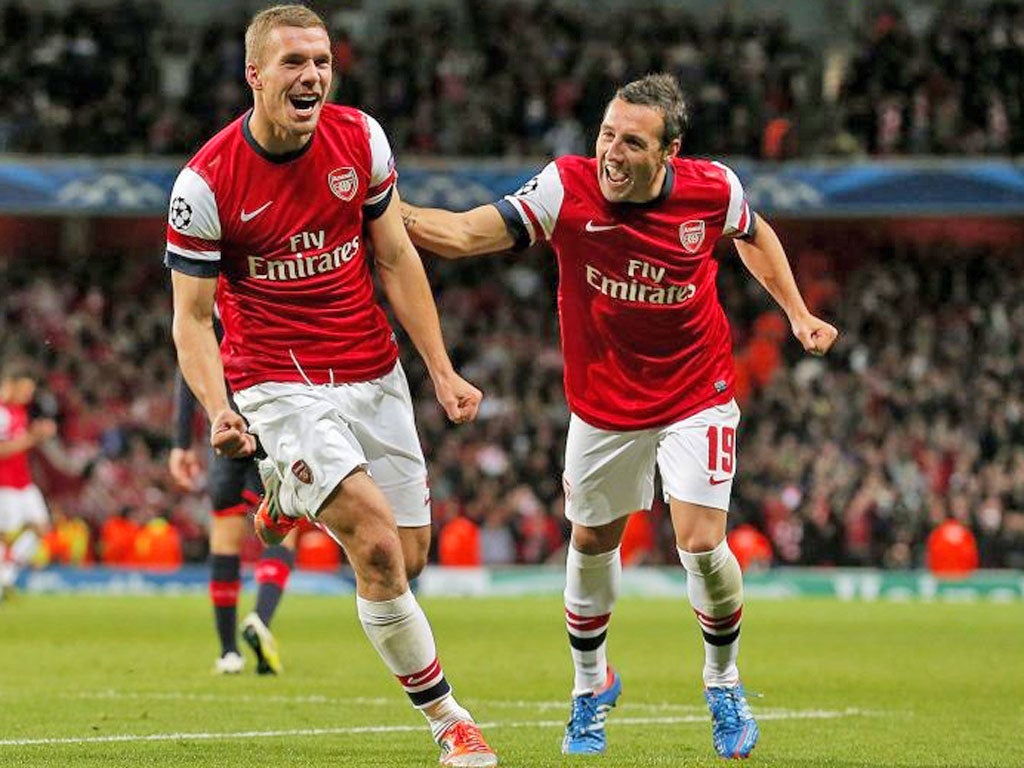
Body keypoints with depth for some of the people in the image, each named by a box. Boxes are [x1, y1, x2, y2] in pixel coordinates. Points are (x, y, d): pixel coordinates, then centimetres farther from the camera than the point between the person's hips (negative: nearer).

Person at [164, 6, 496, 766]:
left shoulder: (361, 139, -4)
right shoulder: (206, 183, -15)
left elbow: (397, 258, 7)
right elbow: (192, 317, -9)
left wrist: (442, 370, 3)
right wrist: (219, 411, -25)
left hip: (374, 373, 5)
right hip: (277, 382, -5)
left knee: (409, 555, 6)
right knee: (377, 541, -22)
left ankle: (289, 497, 38)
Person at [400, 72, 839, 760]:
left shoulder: (712, 189, -16)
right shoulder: (567, 189, -21)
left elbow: (753, 236, 9)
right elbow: (468, 234, -27)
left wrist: (798, 314, 7)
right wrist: (392, 215, -43)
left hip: (697, 398, -1)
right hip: (603, 405, 1)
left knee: (702, 546, -12)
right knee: (592, 544, 13)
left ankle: (723, 683, 16)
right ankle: (592, 684, 39)